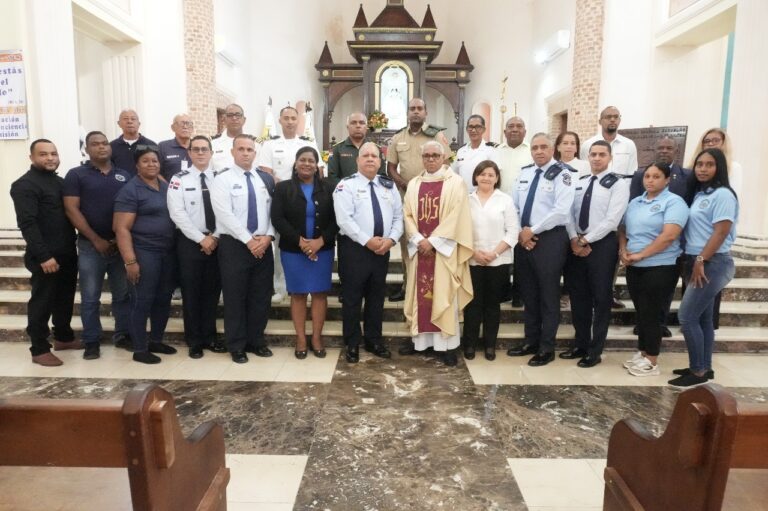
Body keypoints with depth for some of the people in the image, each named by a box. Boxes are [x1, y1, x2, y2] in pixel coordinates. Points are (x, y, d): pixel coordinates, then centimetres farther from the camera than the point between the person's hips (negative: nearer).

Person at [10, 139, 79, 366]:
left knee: (65, 299, 17)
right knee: (42, 302, 2)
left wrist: (73, 246, 10)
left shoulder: (59, 181, 15)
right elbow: (27, 224, -18)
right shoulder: (24, 185, -10)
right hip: (46, 257, -8)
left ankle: (63, 337, 32)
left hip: (67, 254, 8)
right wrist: (44, 256, -23)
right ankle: (39, 349, 12)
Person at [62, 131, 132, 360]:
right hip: (90, 246, -2)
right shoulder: (76, 175, 1)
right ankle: (92, 342, 14)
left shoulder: (125, 176, 9)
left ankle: (123, 335, 21)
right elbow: (71, 210, -6)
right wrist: (96, 240, -11)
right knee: (90, 298, 3)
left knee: (123, 295, 9)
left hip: (121, 245, 2)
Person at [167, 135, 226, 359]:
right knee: (191, 292, 5)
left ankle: (210, 337, 23)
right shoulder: (179, 179, -2)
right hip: (189, 242, -2)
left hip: (216, 241, 3)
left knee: (212, 290, 10)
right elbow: (177, 214, -10)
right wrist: (201, 239, -14)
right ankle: (194, 341, 17)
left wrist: (214, 237, -10)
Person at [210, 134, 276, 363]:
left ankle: (256, 341, 24)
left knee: (261, 296, 9)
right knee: (235, 297, 4)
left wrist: (268, 236, -9)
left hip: (263, 245, 4)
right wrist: (248, 240, -15)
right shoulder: (223, 179, -4)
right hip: (234, 245, -4)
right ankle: (237, 346, 17)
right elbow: (225, 215, -13)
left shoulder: (266, 179, 10)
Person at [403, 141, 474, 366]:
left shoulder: (456, 182, -1)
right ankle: (420, 339, 15)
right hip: (419, 248, 4)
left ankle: (447, 344, 4)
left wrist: (432, 241, -14)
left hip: (443, 248, -4)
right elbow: (407, 215, 7)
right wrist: (418, 239, -9)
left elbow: (456, 217, -9)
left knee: (444, 295, -2)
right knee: (420, 293, 6)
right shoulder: (414, 184, 12)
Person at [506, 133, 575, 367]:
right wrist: (520, 232, -3)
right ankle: (531, 341, 27)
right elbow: (513, 206, 10)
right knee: (528, 293, 14)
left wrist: (532, 230, -15)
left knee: (548, 295, 3)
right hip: (523, 239, 6)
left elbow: (561, 211, -18)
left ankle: (547, 348, 15)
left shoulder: (562, 174, -8)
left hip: (550, 239, -6)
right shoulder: (524, 173, 11)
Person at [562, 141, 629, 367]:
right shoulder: (579, 182, 13)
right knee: (578, 296, 11)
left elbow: (611, 220, -14)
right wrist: (574, 239, -8)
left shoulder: (618, 184, -5)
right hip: (577, 243, 6)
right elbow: (569, 212, 5)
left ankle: (595, 351, 15)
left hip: (602, 244, -5)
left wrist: (586, 240, -15)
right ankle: (581, 344, 25)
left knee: (600, 298, 4)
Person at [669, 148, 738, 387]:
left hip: (712, 263, -9)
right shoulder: (699, 194, 13)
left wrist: (701, 261, -18)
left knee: (687, 316, -8)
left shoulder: (722, 194, -12)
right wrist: (693, 262, 10)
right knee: (703, 317, 13)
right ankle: (704, 367, 22)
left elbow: (721, 233, -18)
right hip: (697, 261, 9)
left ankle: (698, 371, 3)